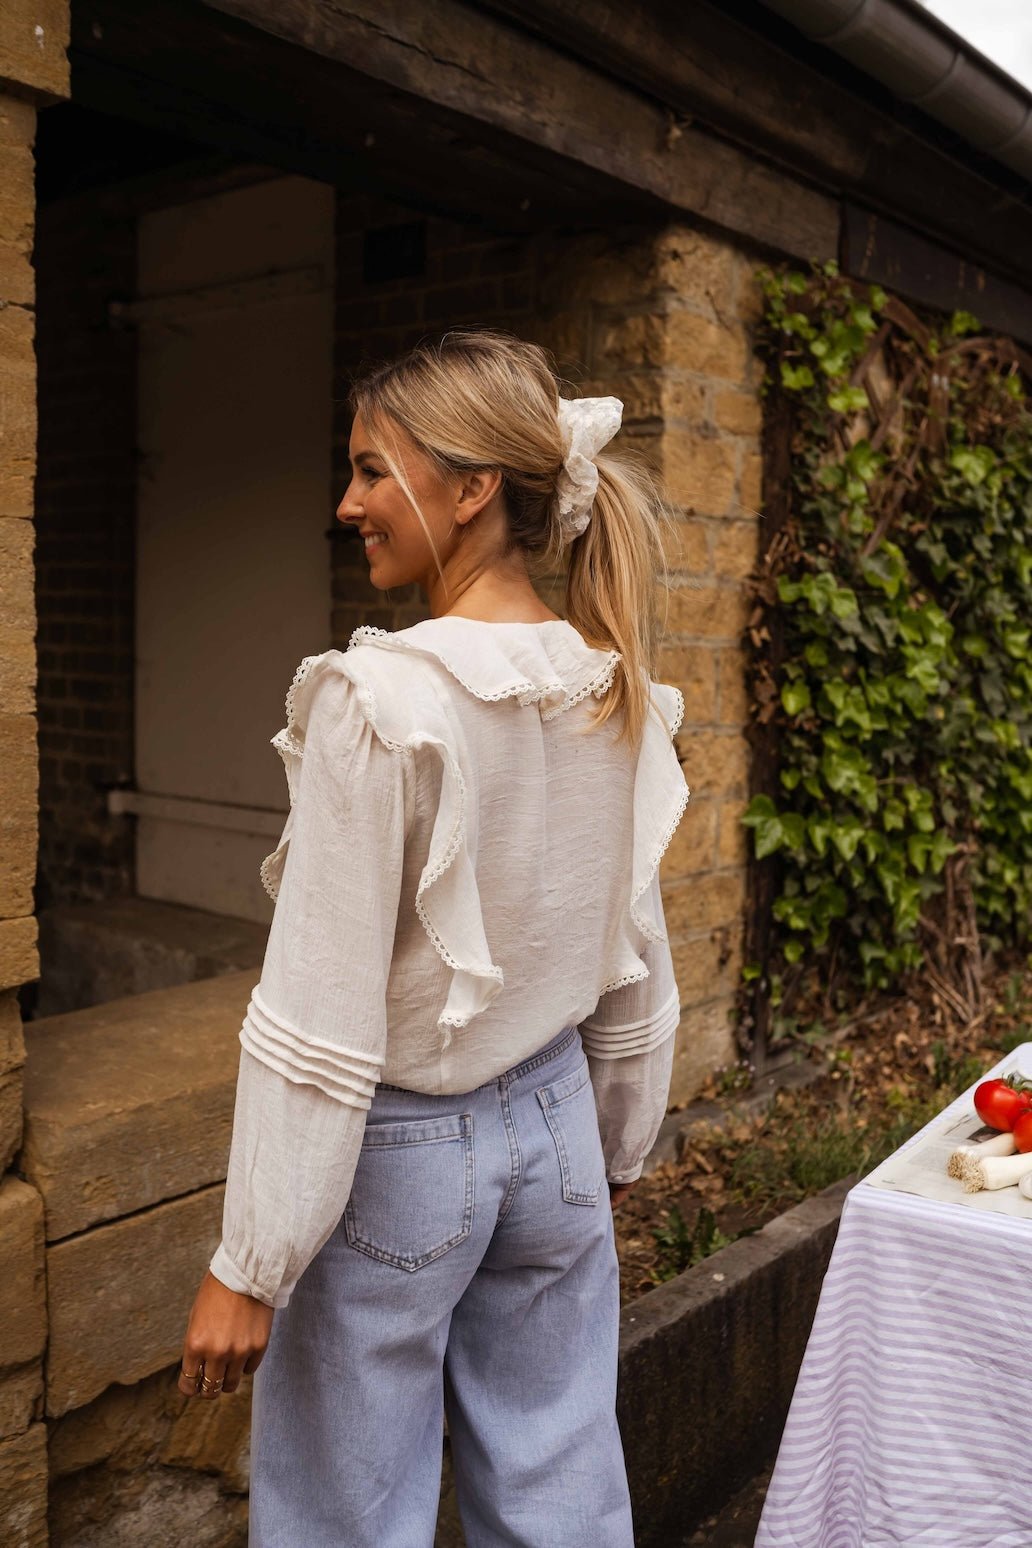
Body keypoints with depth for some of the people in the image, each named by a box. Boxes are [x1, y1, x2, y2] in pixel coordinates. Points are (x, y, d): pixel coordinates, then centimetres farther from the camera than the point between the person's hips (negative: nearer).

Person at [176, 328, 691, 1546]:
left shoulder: (377, 701, -23)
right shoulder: (615, 692, -3)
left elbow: (319, 1020, -21)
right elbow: (637, 959, 6)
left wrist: (247, 1263, -11)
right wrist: (619, 1149, 19)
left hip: (396, 1151, -5)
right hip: (555, 1126, 6)